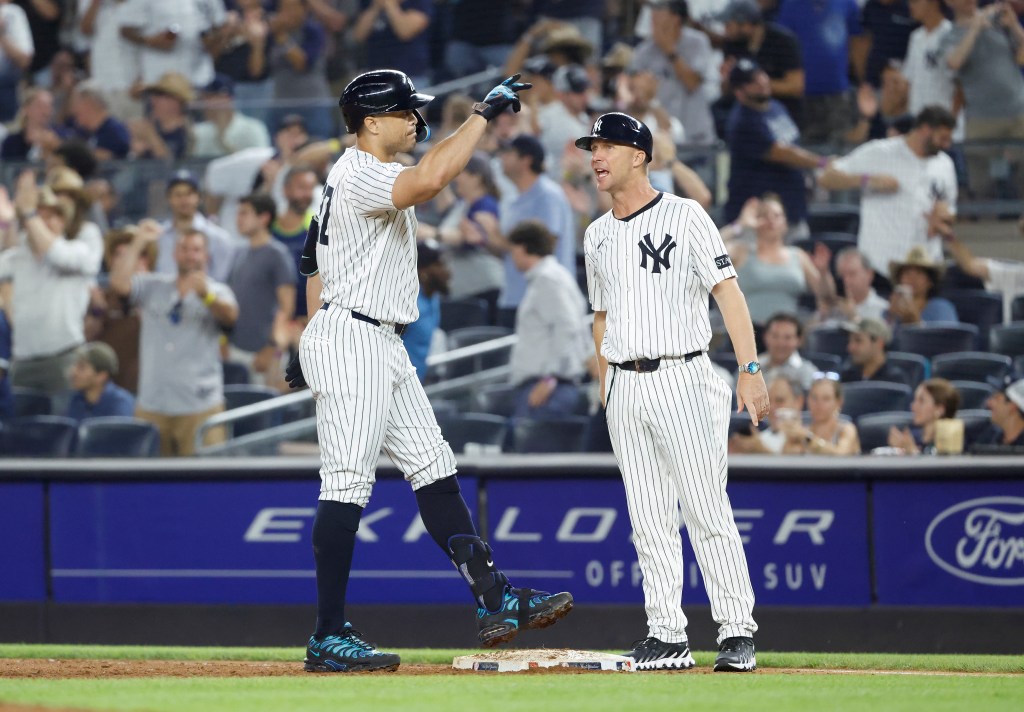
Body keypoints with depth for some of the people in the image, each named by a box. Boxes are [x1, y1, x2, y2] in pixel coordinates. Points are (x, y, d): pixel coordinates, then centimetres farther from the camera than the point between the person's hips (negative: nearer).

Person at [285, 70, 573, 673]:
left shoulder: (372, 177, 18)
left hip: (384, 347, 11)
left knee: (434, 470, 8)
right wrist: (484, 113, -26)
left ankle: (494, 599, 7)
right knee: (348, 485, -10)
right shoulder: (359, 175, -16)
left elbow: (318, 262, 23)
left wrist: (314, 339, 26)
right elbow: (431, 179, -36)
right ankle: (329, 638, -9)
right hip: (351, 342, -11)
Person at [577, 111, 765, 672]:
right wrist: (605, 390, 16)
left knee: (707, 510, -9)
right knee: (648, 519, 5)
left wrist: (750, 369, -20)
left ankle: (737, 631, -7)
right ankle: (667, 636, 8)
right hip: (624, 389, 6)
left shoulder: (684, 216, -3)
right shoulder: (597, 236, 15)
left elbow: (727, 290, -10)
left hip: (681, 378, -6)